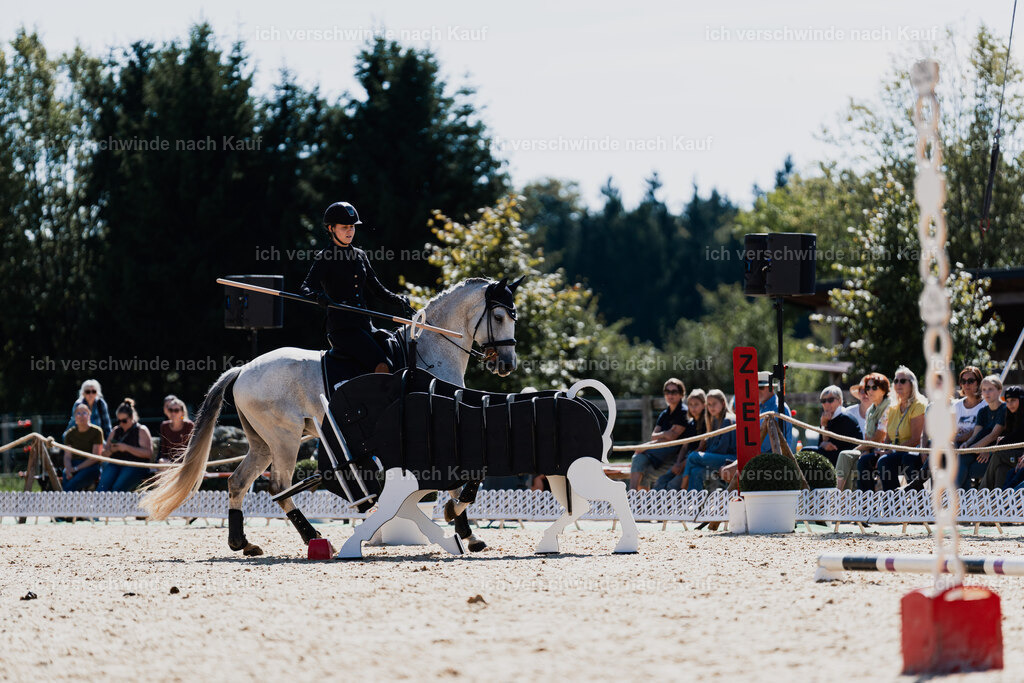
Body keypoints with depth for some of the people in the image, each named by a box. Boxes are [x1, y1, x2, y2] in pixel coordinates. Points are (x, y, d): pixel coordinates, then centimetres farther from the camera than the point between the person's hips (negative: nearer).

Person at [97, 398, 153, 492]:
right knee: (102, 486, -28)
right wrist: (111, 450, -1)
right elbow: (105, 454, 24)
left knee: (118, 488, -33)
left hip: (135, 466, -4)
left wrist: (127, 448, -13)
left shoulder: (141, 430, 7)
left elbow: (148, 453, -6)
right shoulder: (115, 431, 23)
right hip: (114, 465, 4)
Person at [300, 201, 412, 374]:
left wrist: (399, 300, 3)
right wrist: (318, 296, -37)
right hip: (341, 327, -7)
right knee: (382, 366, -26)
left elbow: (377, 289, 21)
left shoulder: (360, 255, 18)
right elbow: (307, 288, -14)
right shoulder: (325, 258, -1)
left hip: (365, 325, 7)